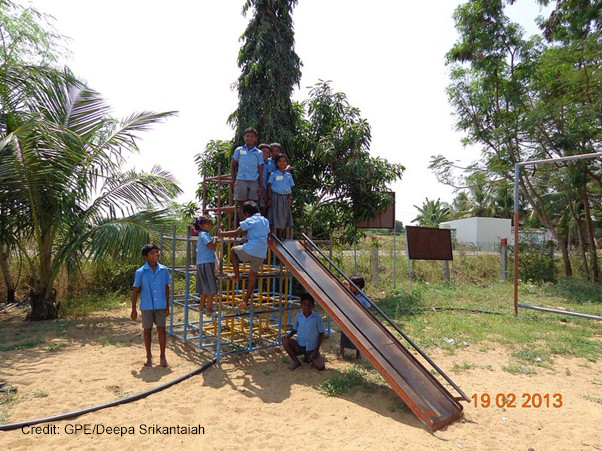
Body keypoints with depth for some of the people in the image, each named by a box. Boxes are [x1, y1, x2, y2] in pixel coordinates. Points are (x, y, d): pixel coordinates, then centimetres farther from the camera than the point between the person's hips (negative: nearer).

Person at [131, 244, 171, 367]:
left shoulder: (164, 270, -2)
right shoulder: (140, 272, -8)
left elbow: (166, 288, 6)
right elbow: (135, 291, -2)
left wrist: (167, 306, 8)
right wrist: (133, 309, -2)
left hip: (160, 306, 1)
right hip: (146, 306, -1)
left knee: (161, 329, 2)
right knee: (147, 330, 11)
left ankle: (162, 356, 16)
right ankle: (149, 356, 27)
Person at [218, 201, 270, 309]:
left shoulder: (250, 221, -2)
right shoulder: (265, 221, 18)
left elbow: (236, 233, -4)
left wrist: (222, 234, 9)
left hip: (250, 251, -6)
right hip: (262, 254, 6)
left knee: (233, 250, 22)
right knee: (253, 275, 16)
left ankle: (237, 276, 16)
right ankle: (246, 301, 19)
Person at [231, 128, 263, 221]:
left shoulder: (258, 153, 9)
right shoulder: (239, 150, 9)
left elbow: (260, 171, 7)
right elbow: (232, 166, 12)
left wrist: (261, 186, 2)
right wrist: (234, 181, 4)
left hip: (254, 182, 0)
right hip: (241, 181, 0)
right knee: (240, 205, 0)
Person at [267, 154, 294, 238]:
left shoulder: (289, 175, 12)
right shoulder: (274, 174, 2)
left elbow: (290, 188, 13)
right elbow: (270, 186, 1)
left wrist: (289, 198, 0)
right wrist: (269, 199, -7)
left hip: (285, 198, 4)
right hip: (276, 197, -4)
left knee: (283, 219, 5)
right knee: (275, 218, -6)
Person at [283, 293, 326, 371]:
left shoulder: (317, 318, -14)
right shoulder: (298, 316, -5)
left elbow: (321, 334, -5)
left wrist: (317, 349, -12)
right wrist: (288, 335, -12)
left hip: (312, 348, -2)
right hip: (299, 346, 2)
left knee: (320, 367, -20)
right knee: (285, 341, -24)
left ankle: (309, 358, 14)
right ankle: (296, 362, -3)